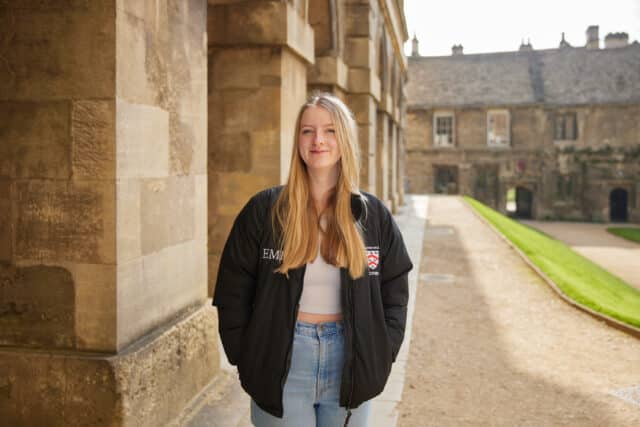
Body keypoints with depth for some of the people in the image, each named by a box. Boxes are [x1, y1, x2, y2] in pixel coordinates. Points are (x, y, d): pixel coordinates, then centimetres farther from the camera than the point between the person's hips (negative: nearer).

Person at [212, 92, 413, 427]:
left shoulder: (374, 215, 3)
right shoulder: (264, 210, -4)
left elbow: (394, 294, 8)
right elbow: (232, 294, 0)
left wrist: (380, 356, 0)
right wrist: (247, 360, -4)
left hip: (350, 366, 2)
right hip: (282, 365, -2)